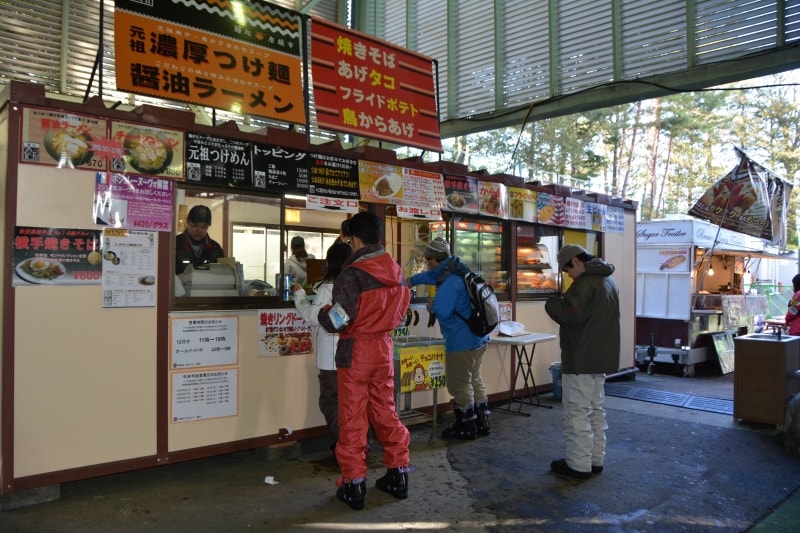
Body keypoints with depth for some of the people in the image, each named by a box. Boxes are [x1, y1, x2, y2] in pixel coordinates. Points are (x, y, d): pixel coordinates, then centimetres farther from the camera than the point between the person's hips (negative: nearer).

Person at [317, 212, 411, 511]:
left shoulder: (351, 274, -18)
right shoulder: (396, 272, 1)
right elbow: (399, 312, 9)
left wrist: (323, 313, 2)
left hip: (356, 350, -6)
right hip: (384, 346, 6)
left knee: (353, 418, 5)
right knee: (385, 411, 16)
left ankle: (354, 483, 14)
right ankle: (398, 475, 24)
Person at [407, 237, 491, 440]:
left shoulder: (450, 282, -22)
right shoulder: (457, 272, 9)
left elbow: (441, 312, -32)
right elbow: (431, 275, 26)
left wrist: (431, 306, -10)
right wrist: (410, 281, 30)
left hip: (462, 342, -10)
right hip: (478, 338, 10)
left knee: (460, 385, 3)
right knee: (475, 380, 19)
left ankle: (466, 428, 14)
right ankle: (481, 423, 29)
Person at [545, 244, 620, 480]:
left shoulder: (585, 282, -18)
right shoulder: (608, 281, 15)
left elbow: (568, 314, -26)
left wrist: (553, 302, -8)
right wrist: (564, 301, 13)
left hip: (581, 358, -10)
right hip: (601, 356, 10)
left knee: (577, 411, -3)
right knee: (596, 409, 16)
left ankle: (578, 464, 3)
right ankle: (595, 460, 24)